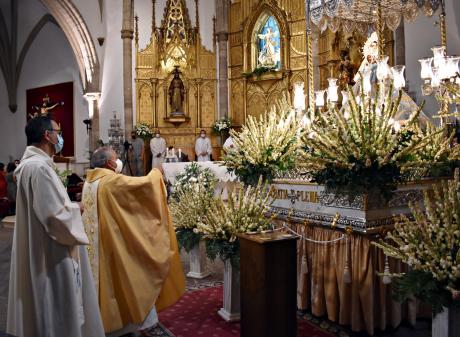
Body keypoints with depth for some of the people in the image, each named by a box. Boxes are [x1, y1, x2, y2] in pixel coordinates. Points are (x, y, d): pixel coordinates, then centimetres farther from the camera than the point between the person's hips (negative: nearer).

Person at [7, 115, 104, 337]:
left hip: (42, 250, 10)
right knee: (56, 313, 3)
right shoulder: (39, 167, -22)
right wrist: (75, 209, -8)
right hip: (51, 254, -10)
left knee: (46, 309, 21)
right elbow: (55, 216, -26)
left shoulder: (32, 163, 10)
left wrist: (69, 207, 8)